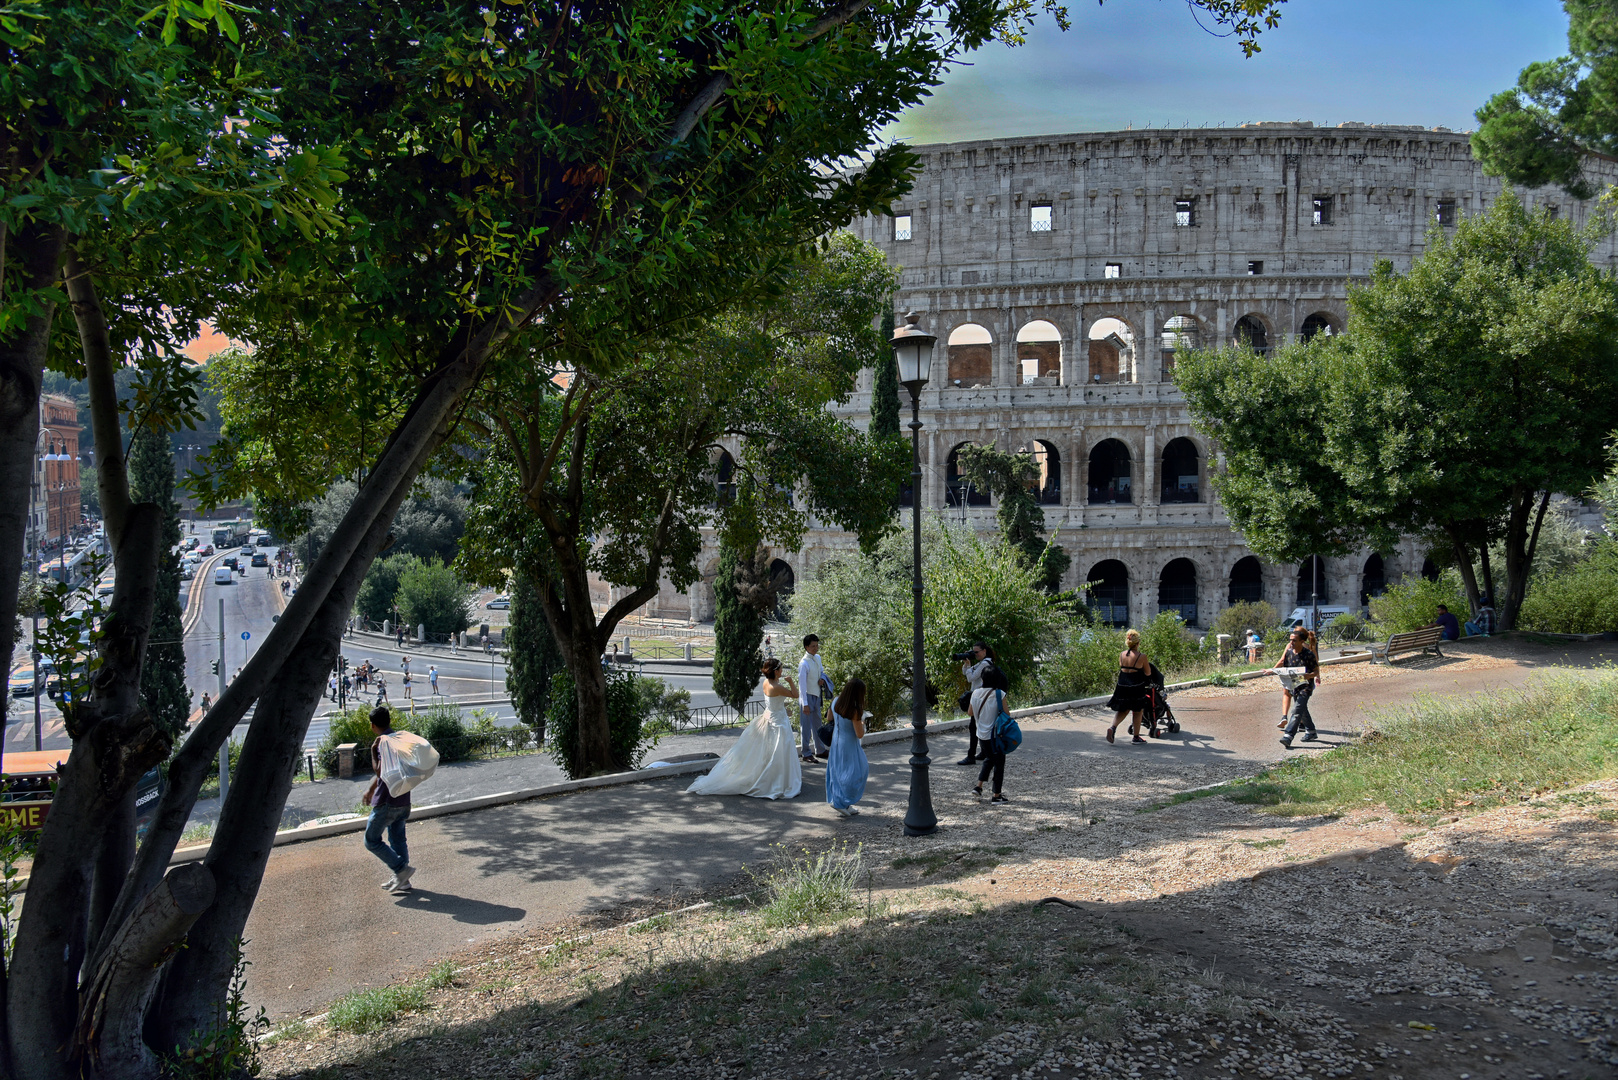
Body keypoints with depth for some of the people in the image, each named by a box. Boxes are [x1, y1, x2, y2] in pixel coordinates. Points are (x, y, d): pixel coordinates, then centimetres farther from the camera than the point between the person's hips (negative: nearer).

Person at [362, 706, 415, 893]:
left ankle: (402, 869, -3)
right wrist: (370, 789, 32)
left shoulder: (383, 743, -17)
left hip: (387, 802, -9)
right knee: (397, 839, 16)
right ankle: (401, 881, 18)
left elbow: (380, 772, -23)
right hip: (403, 800, 9)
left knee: (372, 840, 4)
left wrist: (373, 751, -16)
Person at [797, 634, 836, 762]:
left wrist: (823, 678, -4)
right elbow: (802, 684, -21)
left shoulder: (817, 658, 3)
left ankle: (820, 750, 32)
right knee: (807, 725, 1)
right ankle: (807, 753, 11)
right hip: (807, 696, -8)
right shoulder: (804, 663, -21)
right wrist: (805, 704, -22)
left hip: (817, 695, 8)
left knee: (817, 723, 19)